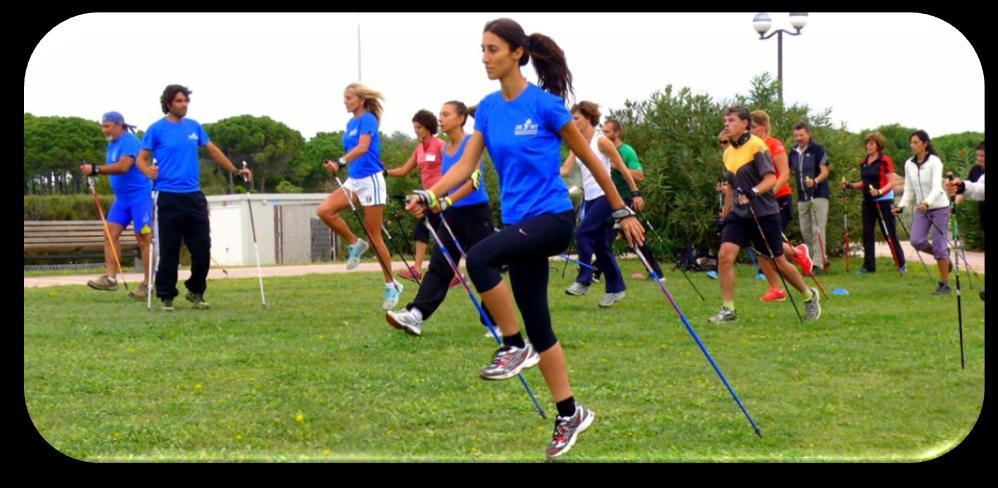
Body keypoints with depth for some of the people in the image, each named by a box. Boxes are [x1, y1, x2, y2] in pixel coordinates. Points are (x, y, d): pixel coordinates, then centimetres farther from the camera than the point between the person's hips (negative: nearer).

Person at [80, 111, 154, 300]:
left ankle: (148, 284, -1)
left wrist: (96, 169, -27)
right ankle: (110, 277, -5)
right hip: (121, 197, 9)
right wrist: (93, 171, 5)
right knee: (110, 233, -2)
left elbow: (123, 166, -28)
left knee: (143, 240, -5)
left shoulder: (129, 142, -15)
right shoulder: (112, 145, 14)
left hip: (139, 195, -9)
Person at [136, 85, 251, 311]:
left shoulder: (194, 127, 11)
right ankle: (166, 296, 9)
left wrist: (236, 170, 17)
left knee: (202, 249, 3)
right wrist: (148, 171, -22)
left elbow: (213, 150, 20)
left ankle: (196, 291, 20)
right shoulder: (157, 129, -1)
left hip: (194, 196, 4)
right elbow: (142, 158, -1)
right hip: (168, 197, -4)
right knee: (169, 251, -1)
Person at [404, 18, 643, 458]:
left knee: (478, 258, -31)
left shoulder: (545, 103, -11)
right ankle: (570, 414, 21)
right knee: (537, 325, 9)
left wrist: (623, 212, 1)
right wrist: (429, 196, -14)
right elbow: (466, 165, 4)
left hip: (552, 216, -7)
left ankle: (514, 347, -13)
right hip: (520, 222, 7)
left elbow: (588, 158, -4)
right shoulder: (488, 108, 7)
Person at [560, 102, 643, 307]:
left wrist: (636, 193, -6)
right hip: (589, 198, 8)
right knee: (600, 245, 7)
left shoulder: (601, 141, -9)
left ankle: (583, 281, -14)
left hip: (604, 196, -8)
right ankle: (616, 288, 14)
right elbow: (564, 170, 2)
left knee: (583, 233, -20)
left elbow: (622, 168, -6)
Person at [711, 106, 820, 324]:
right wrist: (725, 214, 21)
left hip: (764, 213, -6)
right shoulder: (728, 152, 10)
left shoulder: (756, 146, -12)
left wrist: (753, 192, -37)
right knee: (725, 255, -13)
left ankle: (809, 296, 29)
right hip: (739, 213, 6)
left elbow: (771, 178, -21)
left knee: (779, 262, 4)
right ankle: (728, 309, -6)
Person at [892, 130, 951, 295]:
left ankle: (944, 284, 3)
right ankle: (944, 256, 18)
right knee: (917, 241, -11)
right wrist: (901, 206, -6)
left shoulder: (934, 162, -14)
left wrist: (927, 203, -42)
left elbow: (937, 187, -25)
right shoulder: (909, 164, 4)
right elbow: (909, 190, 9)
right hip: (921, 209, 5)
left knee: (938, 246, -7)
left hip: (939, 207, -5)